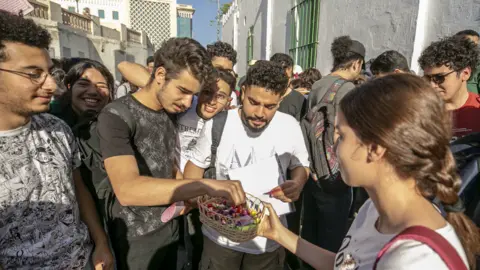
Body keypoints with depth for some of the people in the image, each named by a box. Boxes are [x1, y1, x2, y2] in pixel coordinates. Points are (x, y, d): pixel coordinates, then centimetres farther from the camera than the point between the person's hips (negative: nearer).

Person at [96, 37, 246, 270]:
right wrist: (205, 186, -42)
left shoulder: (171, 111, -2)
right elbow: (127, 190, -36)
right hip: (136, 236, -6)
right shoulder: (116, 117, -23)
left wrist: (187, 193, -3)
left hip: (170, 224, 6)